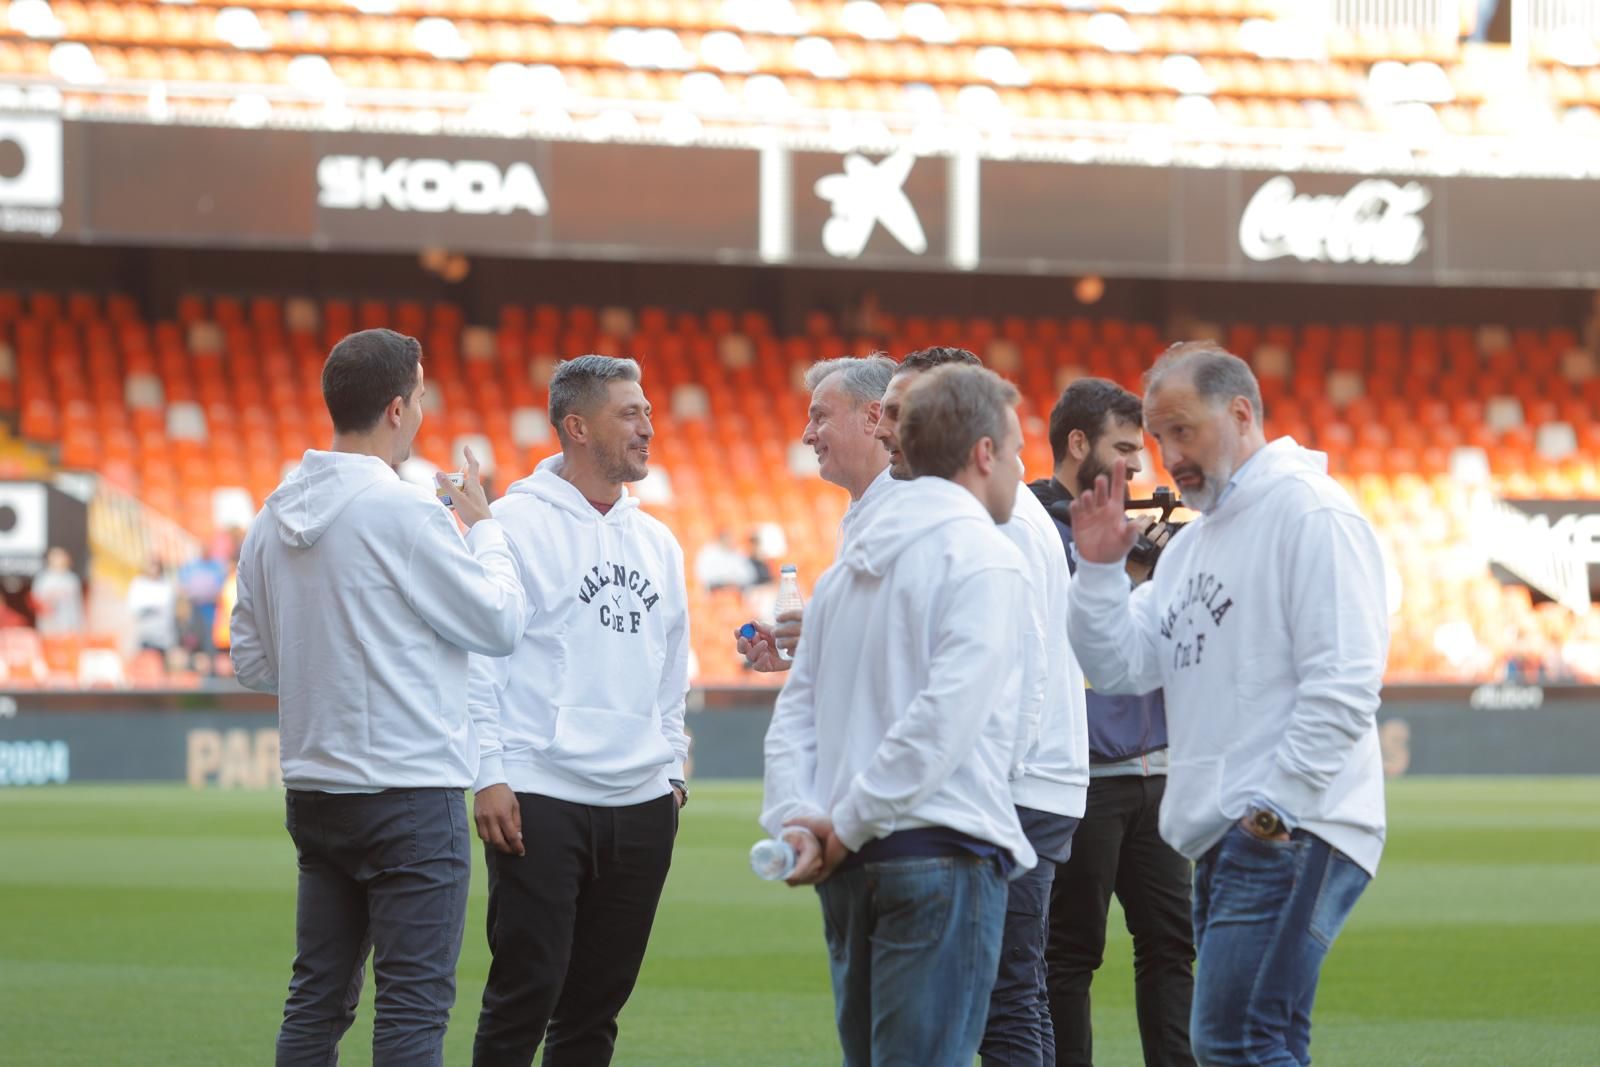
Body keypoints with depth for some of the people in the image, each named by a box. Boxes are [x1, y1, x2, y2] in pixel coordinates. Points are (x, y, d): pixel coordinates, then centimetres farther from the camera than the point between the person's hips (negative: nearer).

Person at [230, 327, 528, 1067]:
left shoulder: (273, 520, 7)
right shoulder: (405, 513, -15)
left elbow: (252, 663, 14)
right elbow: (500, 624, -7)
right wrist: (484, 527, 8)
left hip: (314, 790, 7)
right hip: (410, 793, -7)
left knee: (317, 1000, 12)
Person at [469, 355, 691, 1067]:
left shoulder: (656, 542, 15)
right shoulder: (517, 523, -5)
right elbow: (477, 654, -8)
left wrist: (671, 767, 16)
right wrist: (488, 775, -13)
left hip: (642, 803, 6)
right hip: (539, 799, -6)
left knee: (597, 1004, 9)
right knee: (525, 993, -8)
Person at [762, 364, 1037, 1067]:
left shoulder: (852, 566, 18)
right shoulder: (986, 559, -7)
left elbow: (795, 713, 13)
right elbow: (946, 712, -18)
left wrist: (793, 818, 2)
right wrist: (850, 822, -14)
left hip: (854, 861, 8)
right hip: (943, 851, -8)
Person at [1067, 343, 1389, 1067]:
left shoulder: (1310, 513, -8)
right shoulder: (1191, 543, 21)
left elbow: (1342, 686, -16)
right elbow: (1121, 666, 18)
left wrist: (1274, 806, -19)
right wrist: (1098, 568, 4)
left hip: (1291, 837, -10)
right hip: (1221, 842, 10)